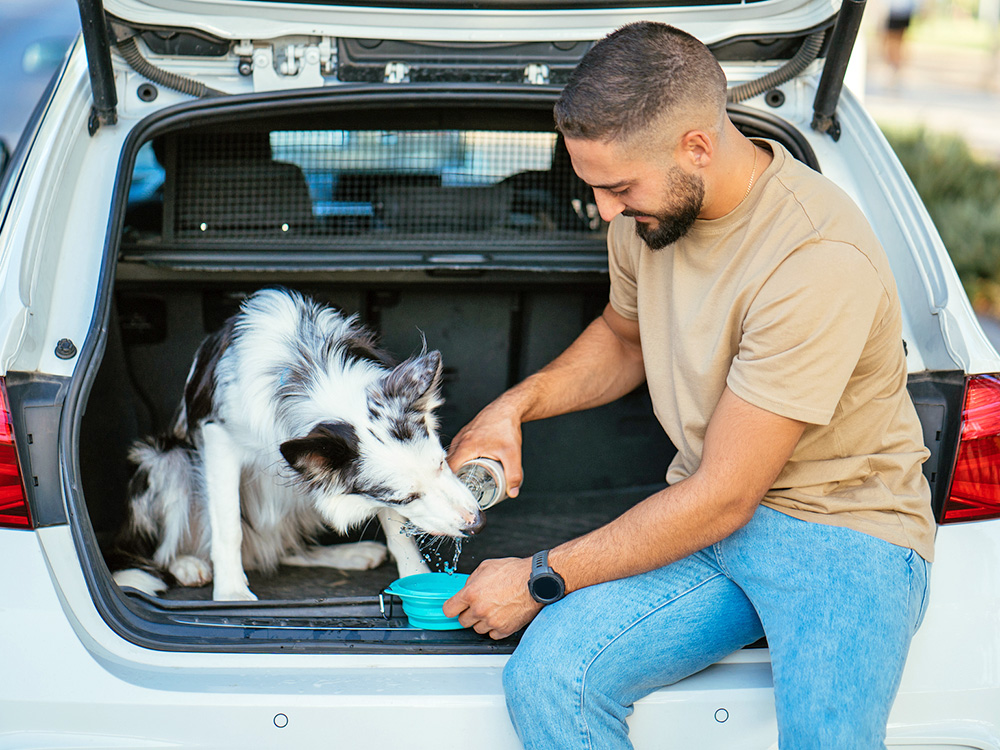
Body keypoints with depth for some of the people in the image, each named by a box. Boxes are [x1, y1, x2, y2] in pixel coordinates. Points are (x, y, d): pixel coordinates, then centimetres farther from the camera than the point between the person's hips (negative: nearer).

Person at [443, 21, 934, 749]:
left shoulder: (820, 258, -25)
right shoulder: (649, 209, 0)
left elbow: (722, 497, -20)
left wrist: (540, 580, -12)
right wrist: (514, 404, 5)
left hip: (843, 529, -6)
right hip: (709, 516, 6)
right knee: (546, 674, -22)